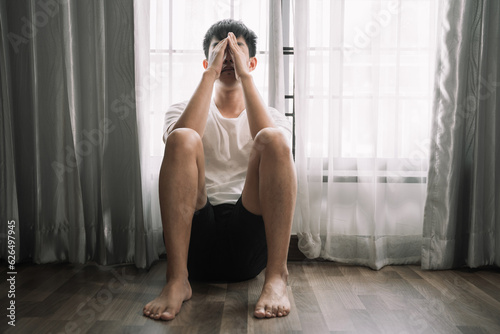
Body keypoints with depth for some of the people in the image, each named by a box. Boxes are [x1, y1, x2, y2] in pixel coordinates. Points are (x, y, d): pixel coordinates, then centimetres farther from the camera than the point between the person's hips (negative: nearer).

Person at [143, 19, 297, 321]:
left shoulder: (274, 116, 15)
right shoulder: (181, 111, 15)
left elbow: (271, 146, -11)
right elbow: (178, 141, -11)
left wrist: (244, 75, -10)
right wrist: (210, 74, -8)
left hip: (249, 236, 0)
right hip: (195, 238, 0)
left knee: (274, 138, -22)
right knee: (182, 139, -23)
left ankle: (277, 276, -21)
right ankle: (177, 280, -22)